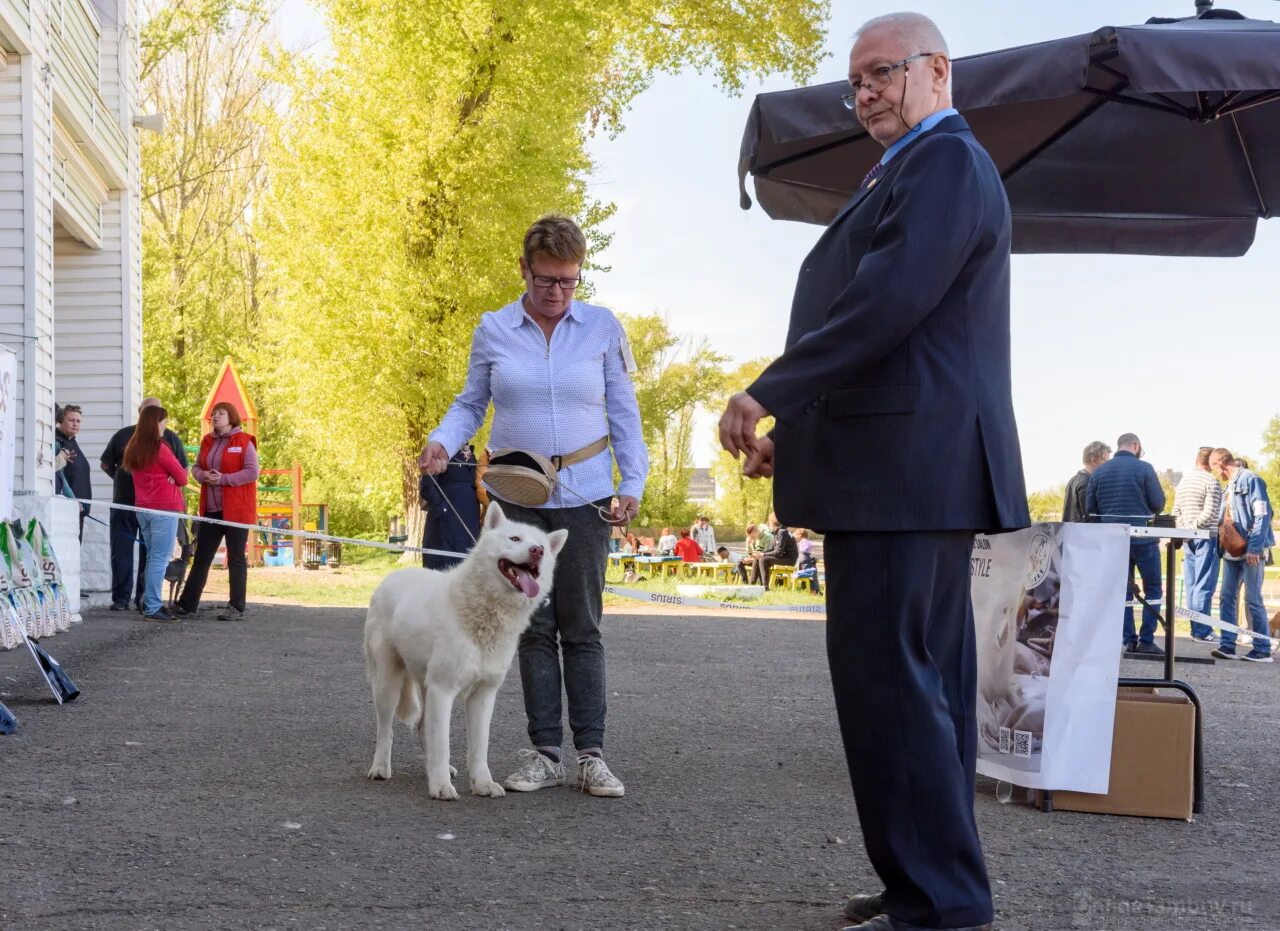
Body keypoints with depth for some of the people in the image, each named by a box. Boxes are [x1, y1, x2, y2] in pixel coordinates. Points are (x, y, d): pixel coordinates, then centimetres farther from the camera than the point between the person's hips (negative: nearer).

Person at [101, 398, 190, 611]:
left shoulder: (170, 439, 7)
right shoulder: (123, 435, 8)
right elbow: (105, 464, 17)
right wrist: (121, 478, 10)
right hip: (124, 503, 0)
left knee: (151, 553, 3)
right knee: (121, 552, 0)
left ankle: (145, 598, 9)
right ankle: (121, 598, 5)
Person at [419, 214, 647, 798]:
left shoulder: (603, 328, 0)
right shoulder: (492, 331, 2)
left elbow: (623, 412, 4)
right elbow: (471, 403, 10)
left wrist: (633, 483, -3)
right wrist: (443, 442, -9)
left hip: (583, 495, -1)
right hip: (516, 495, 1)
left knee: (581, 627, 0)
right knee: (533, 627, 4)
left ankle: (591, 754, 3)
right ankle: (544, 754, 9)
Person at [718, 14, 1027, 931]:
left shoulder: (946, 161, -10)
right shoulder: (911, 173, 23)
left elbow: (886, 303, -21)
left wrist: (765, 393, -16)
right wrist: (795, 426, 16)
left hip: (904, 464, -11)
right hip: (923, 468, 11)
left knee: (886, 675, -11)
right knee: (927, 678, 11)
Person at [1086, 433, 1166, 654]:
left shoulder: (1099, 471, 3)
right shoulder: (1144, 468, -8)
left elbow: (1089, 508, 4)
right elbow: (1158, 503, -7)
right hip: (1142, 538, -4)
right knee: (1152, 589, 7)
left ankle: (1129, 640, 8)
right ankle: (1146, 641, 1)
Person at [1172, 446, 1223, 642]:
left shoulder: (1183, 481, 12)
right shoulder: (1211, 482, -11)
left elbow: (1176, 512, 12)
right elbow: (1209, 513, -19)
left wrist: (1183, 530, 9)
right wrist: (1194, 527, -8)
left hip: (1188, 539, 7)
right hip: (1206, 537, -7)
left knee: (1192, 586, 9)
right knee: (1204, 586, -5)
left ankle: (1196, 628, 12)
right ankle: (1202, 631, -5)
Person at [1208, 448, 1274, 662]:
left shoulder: (1250, 480, -11)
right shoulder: (1230, 485, 15)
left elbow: (1262, 515, -16)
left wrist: (1254, 548, -20)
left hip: (1251, 551, -8)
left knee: (1253, 600, -3)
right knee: (1227, 597, 5)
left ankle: (1262, 649, 5)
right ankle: (1227, 645, 9)